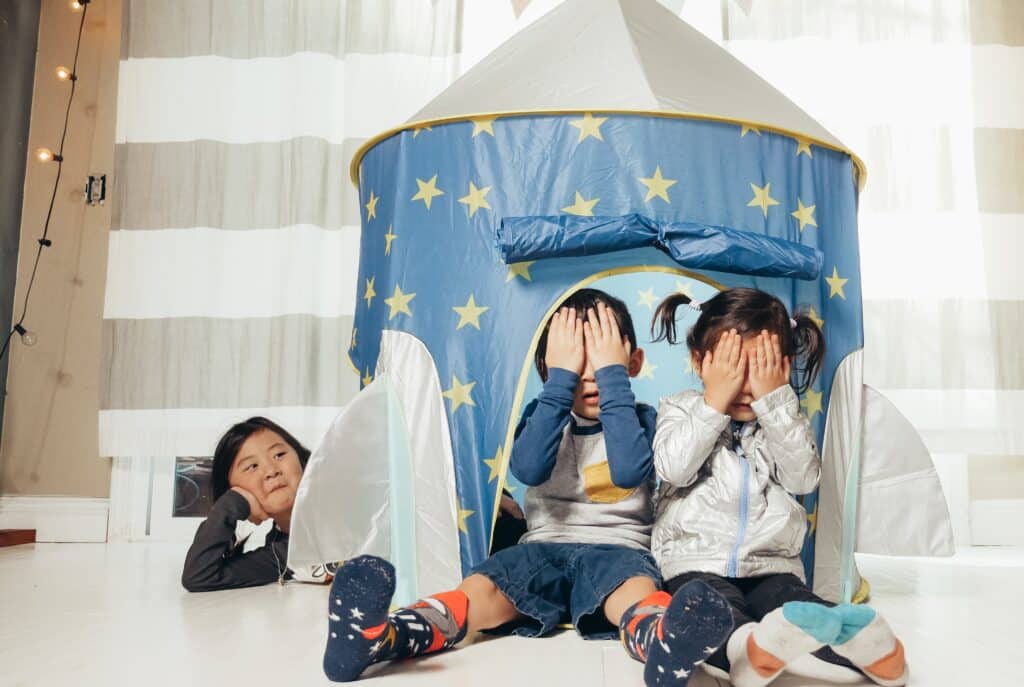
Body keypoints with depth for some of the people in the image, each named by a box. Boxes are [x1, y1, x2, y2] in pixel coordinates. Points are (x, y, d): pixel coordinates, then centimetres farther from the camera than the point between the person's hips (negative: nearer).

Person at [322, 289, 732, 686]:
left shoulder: (640, 418, 5)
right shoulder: (544, 413, 9)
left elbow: (628, 471, -20)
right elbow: (528, 469, -14)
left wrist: (612, 374, -15)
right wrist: (561, 379, -13)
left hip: (616, 550, -1)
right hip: (544, 548, 2)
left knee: (638, 588, -37)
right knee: (481, 587, -28)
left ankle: (658, 641, -72)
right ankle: (377, 637, -54)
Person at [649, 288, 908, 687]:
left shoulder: (784, 420, 14)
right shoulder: (683, 410, 8)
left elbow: (804, 477, -5)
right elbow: (673, 468, -11)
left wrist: (774, 400, -10)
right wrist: (715, 402, -13)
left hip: (771, 565, 3)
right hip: (697, 562, -3)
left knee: (791, 603, -31)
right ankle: (743, 650, -66)